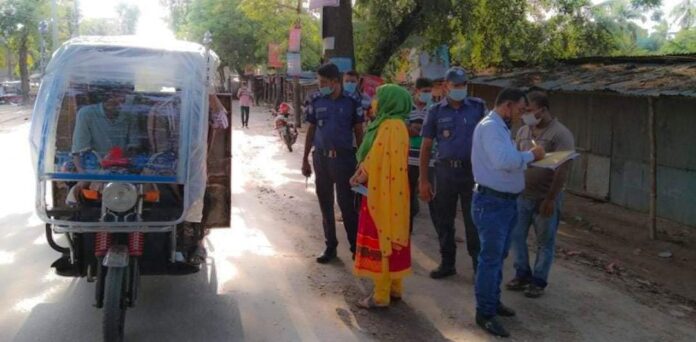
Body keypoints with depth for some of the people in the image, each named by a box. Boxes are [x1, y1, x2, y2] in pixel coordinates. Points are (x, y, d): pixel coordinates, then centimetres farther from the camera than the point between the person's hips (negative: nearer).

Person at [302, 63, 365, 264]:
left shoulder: (352, 102, -5)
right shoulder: (315, 101, 2)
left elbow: (359, 132, 1)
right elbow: (311, 130, 9)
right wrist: (305, 159, 8)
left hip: (344, 157, -3)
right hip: (321, 157, 3)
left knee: (347, 204, -1)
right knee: (325, 204, 10)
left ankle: (356, 246, 12)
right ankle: (330, 246, 21)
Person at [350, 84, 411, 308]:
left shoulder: (391, 126, -19)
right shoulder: (390, 123, 12)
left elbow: (379, 160, -20)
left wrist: (361, 176, -8)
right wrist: (362, 174, 7)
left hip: (384, 193, -10)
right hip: (383, 190, 10)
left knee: (380, 240, -3)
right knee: (388, 238, 15)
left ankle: (381, 295, 4)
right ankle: (394, 288, 24)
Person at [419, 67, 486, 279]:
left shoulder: (478, 107, 1)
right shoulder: (436, 112, 3)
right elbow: (426, 146, 4)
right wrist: (423, 180, 0)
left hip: (472, 170, -1)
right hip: (445, 171, 1)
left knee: (474, 221, 5)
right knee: (444, 220, 10)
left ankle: (479, 265, 17)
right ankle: (447, 263, 25)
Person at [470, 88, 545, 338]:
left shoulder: (500, 127, 15)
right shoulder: (490, 126, -18)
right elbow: (504, 160, -31)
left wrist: (528, 157, 1)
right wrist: (531, 155, -18)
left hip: (506, 201, 10)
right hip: (492, 202, -10)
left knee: (498, 256, 19)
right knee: (490, 258, -4)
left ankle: (493, 301, 32)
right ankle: (485, 313, 5)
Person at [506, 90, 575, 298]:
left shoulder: (560, 134, -14)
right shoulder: (523, 131, 6)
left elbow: (562, 170, -18)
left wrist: (551, 199, -22)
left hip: (545, 198, -6)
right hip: (521, 195, 6)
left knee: (545, 242, 7)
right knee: (516, 236, 12)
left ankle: (539, 281, 20)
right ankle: (522, 274, 28)